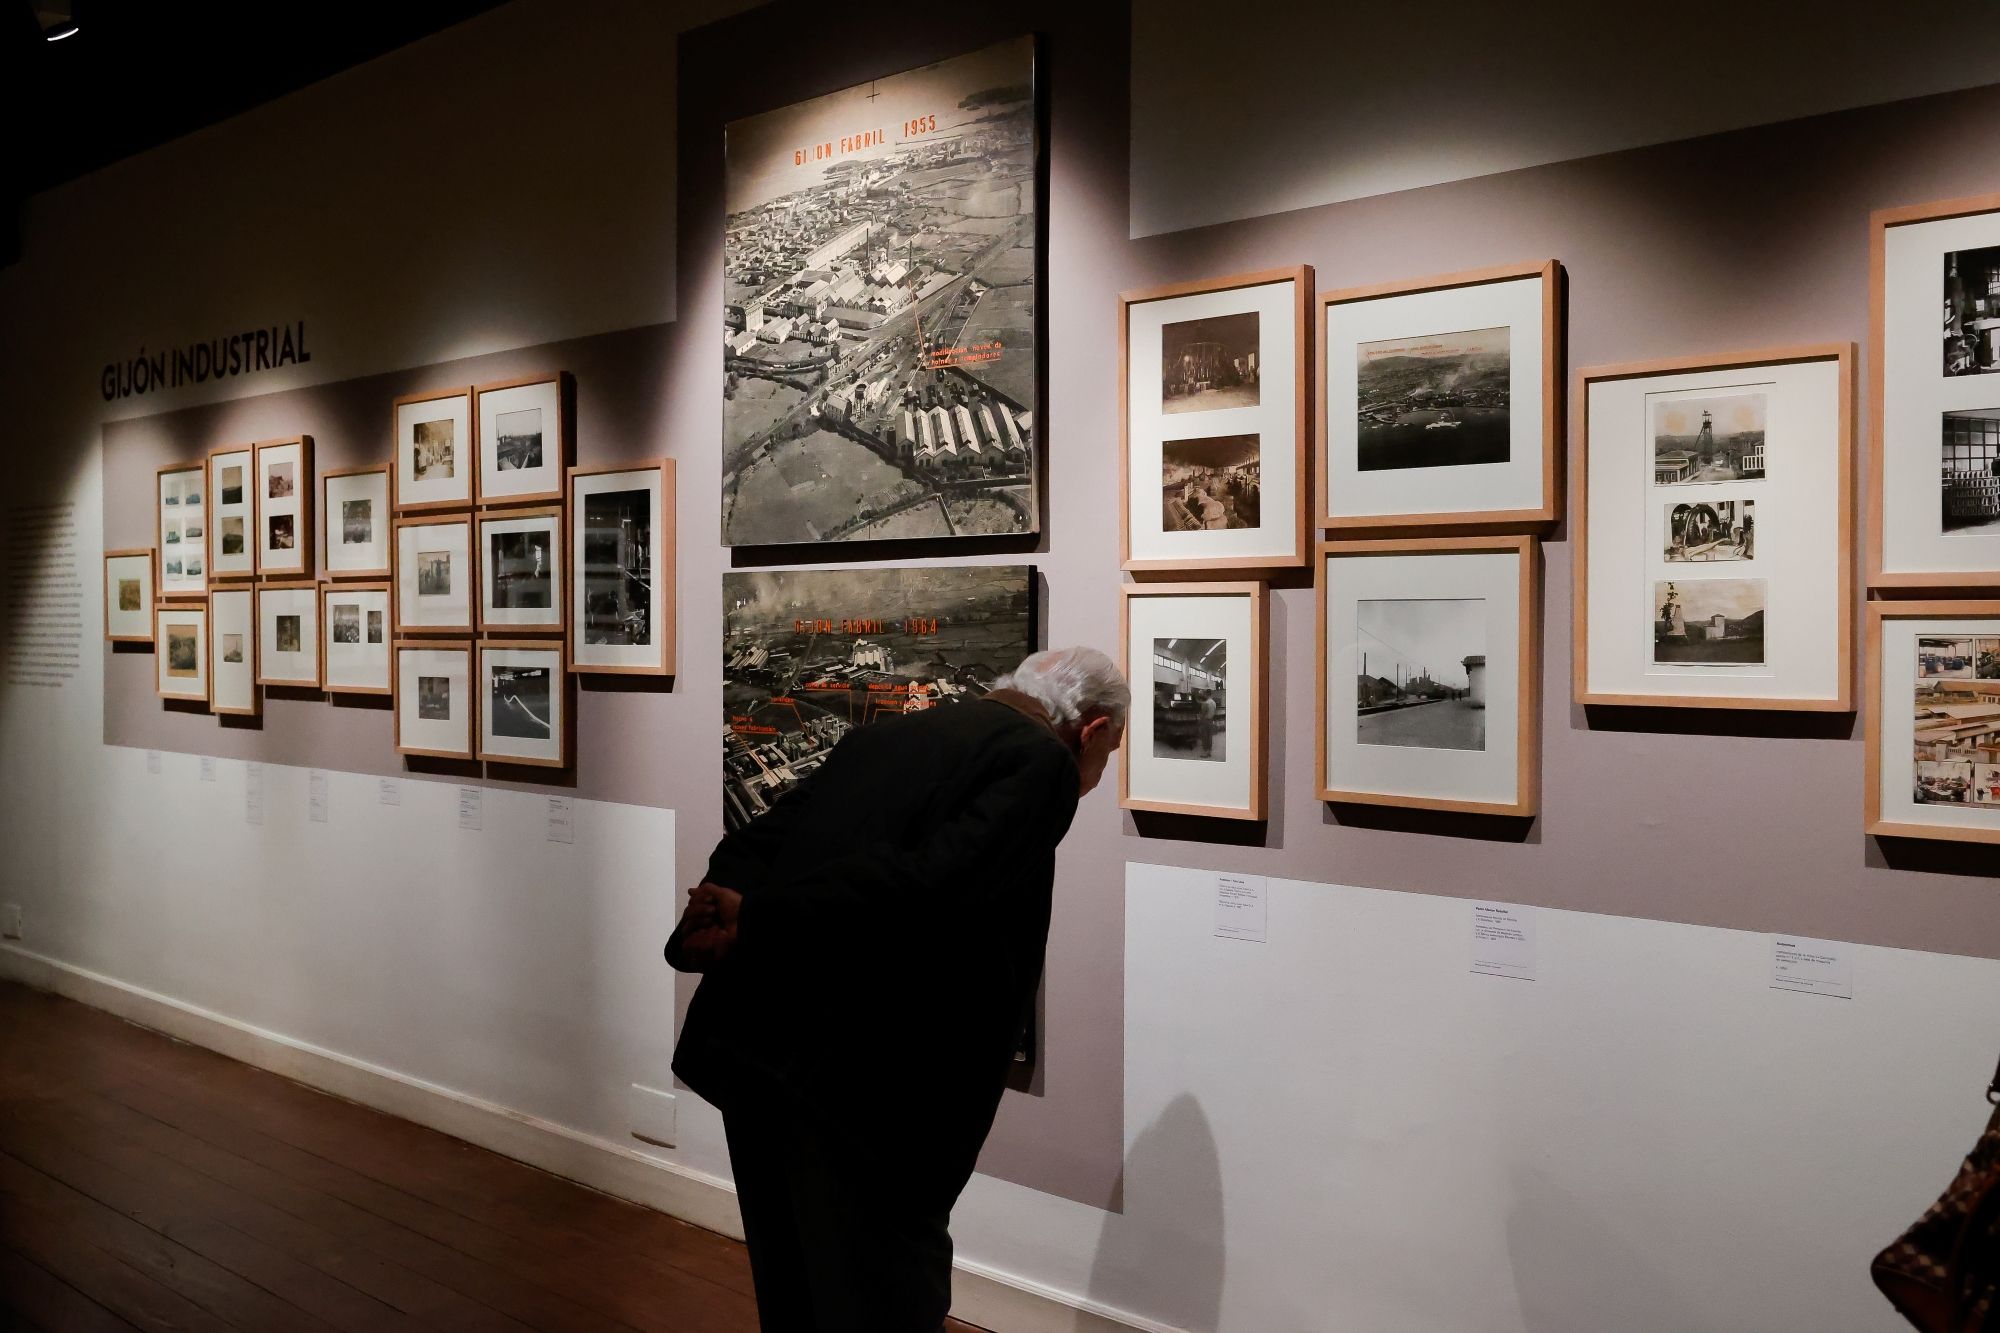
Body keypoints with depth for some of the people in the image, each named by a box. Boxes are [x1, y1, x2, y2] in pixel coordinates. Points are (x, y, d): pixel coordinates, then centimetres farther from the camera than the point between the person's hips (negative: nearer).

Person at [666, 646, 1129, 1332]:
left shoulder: (883, 734, 17)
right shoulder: (1044, 762, -6)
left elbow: (754, 843, 8)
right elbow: (937, 880, -21)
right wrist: (756, 918, -19)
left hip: (750, 1039, 8)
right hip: (864, 1070, -8)